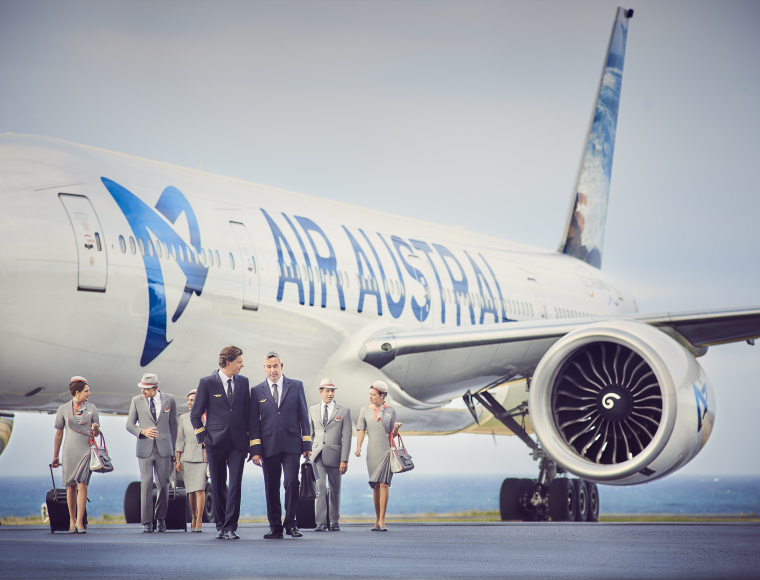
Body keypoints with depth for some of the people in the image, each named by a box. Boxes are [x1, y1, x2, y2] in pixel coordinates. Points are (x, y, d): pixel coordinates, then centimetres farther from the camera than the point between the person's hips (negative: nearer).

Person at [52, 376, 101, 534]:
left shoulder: (91, 408, 6)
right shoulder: (63, 409, 5)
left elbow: (96, 433, 10)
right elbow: (58, 433, 10)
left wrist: (96, 429, -14)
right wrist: (55, 456, 10)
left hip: (86, 451, -1)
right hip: (70, 451, 1)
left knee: (82, 485, -13)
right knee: (70, 487, 4)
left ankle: (80, 523, -14)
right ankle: (71, 521, 19)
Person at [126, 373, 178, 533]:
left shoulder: (169, 400, 3)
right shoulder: (136, 401, 2)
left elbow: (173, 424, 12)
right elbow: (129, 425, 6)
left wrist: (173, 448, 13)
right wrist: (143, 431, -14)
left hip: (163, 448, 1)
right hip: (145, 449, 0)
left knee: (163, 485, 2)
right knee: (146, 484, -7)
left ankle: (160, 518, 19)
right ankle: (147, 521, -3)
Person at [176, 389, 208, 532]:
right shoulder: (183, 418, 8)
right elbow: (179, 440, 7)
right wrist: (178, 460, 2)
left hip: (203, 456, -3)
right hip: (187, 457, 3)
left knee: (200, 488, -12)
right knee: (191, 490, 6)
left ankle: (199, 520, -9)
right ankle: (194, 518, 19)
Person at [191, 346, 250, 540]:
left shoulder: (243, 382, 9)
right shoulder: (207, 383, -1)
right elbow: (195, 414, 4)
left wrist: (248, 438, 9)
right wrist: (203, 439, -2)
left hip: (238, 443, 2)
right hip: (216, 443, -2)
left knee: (235, 485, -6)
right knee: (218, 486, 4)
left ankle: (231, 527, -5)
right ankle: (220, 525, 15)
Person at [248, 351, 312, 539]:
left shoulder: (296, 386, 9)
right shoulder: (257, 391, 9)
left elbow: (303, 415, 8)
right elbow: (253, 422, 7)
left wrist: (307, 444, 3)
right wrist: (255, 449, -1)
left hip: (291, 445, -1)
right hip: (269, 447, 1)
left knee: (291, 482, -11)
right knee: (271, 488, 2)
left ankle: (290, 523, 2)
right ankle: (275, 527, 9)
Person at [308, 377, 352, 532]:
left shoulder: (344, 411, 3)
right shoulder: (313, 410, 11)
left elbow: (346, 437, -1)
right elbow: (310, 433, 15)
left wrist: (344, 460, -7)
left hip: (334, 455, -1)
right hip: (318, 455, 1)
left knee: (335, 490, 7)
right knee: (320, 487, -11)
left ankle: (335, 522, 20)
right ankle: (321, 523, -15)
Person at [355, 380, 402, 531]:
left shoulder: (390, 411, 5)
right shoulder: (365, 410, 8)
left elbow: (393, 434, 10)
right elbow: (361, 430, 2)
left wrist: (396, 428, -12)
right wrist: (358, 447, -12)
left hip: (387, 450, -2)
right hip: (372, 451, 2)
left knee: (384, 484, -13)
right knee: (375, 486, 4)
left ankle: (382, 521, -15)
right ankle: (377, 520, 15)